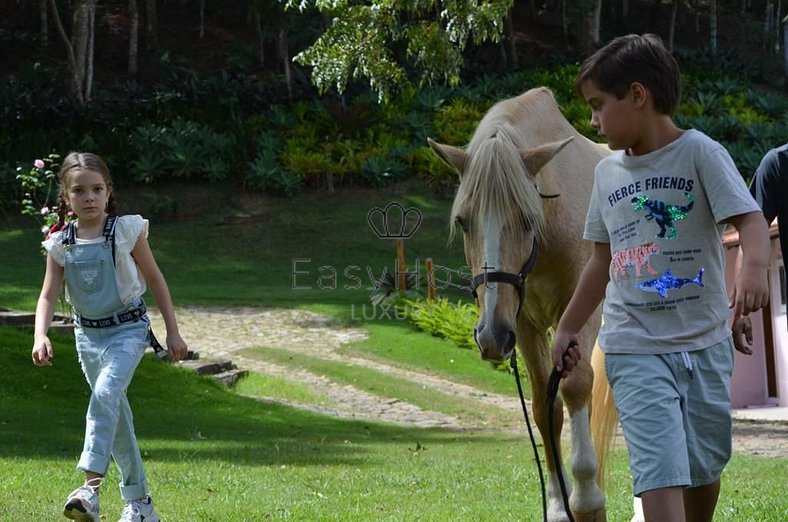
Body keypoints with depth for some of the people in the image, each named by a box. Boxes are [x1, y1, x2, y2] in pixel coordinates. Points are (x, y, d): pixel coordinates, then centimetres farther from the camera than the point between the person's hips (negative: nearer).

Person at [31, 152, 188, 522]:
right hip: (87, 335, 4)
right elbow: (48, 296, -2)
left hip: (127, 329, -4)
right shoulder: (61, 245, -1)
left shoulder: (126, 232, -9)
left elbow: (156, 281, -1)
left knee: (105, 394, -29)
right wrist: (40, 337, -20)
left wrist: (173, 332, 0)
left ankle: (91, 485, -35)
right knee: (115, 415, 12)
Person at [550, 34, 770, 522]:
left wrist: (754, 267, -39)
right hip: (635, 348, 2)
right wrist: (568, 328, 24)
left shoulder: (699, 152, -6)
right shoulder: (608, 171, 8)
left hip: (704, 341, -2)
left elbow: (750, 218, -18)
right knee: (660, 471, -13)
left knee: (705, 468, 11)